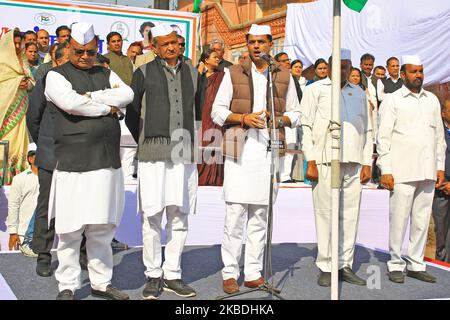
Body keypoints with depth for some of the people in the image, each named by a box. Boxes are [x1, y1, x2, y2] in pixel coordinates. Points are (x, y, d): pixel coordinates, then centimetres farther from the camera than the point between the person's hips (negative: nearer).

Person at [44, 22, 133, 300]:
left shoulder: (107, 75, 18)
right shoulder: (57, 76, 4)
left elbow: (127, 95, -2)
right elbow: (70, 102, -15)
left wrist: (89, 97, -10)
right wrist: (108, 107, -5)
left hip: (108, 163, 4)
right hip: (72, 164, -4)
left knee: (102, 227, 10)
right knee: (71, 229, -1)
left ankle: (101, 283, 21)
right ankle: (67, 287, 12)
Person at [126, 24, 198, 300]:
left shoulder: (192, 72, 15)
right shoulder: (144, 73, 5)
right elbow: (132, 113, 9)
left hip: (185, 154, 3)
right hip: (153, 155, -3)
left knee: (179, 216, 5)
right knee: (152, 217, -3)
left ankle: (172, 275, 15)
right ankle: (153, 276, 9)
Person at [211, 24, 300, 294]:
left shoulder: (284, 76, 13)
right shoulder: (234, 73, 8)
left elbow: (295, 113, 16)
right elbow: (217, 111, 6)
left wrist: (281, 120, -6)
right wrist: (243, 118, -11)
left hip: (269, 150, 2)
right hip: (240, 150, -2)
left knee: (261, 215, 5)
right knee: (235, 214, -5)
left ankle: (254, 272, 12)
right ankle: (230, 273, 4)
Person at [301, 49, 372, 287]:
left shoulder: (358, 93, 20)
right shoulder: (316, 90, 8)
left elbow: (367, 130, 19)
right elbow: (306, 127, 1)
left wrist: (367, 163, 10)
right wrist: (311, 162, -7)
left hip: (353, 163, 4)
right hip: (325, 161, -4)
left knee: (350, 214, 4)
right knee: (326, 214, -3)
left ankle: (345, 265, 12)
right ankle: (325, 268, 4)